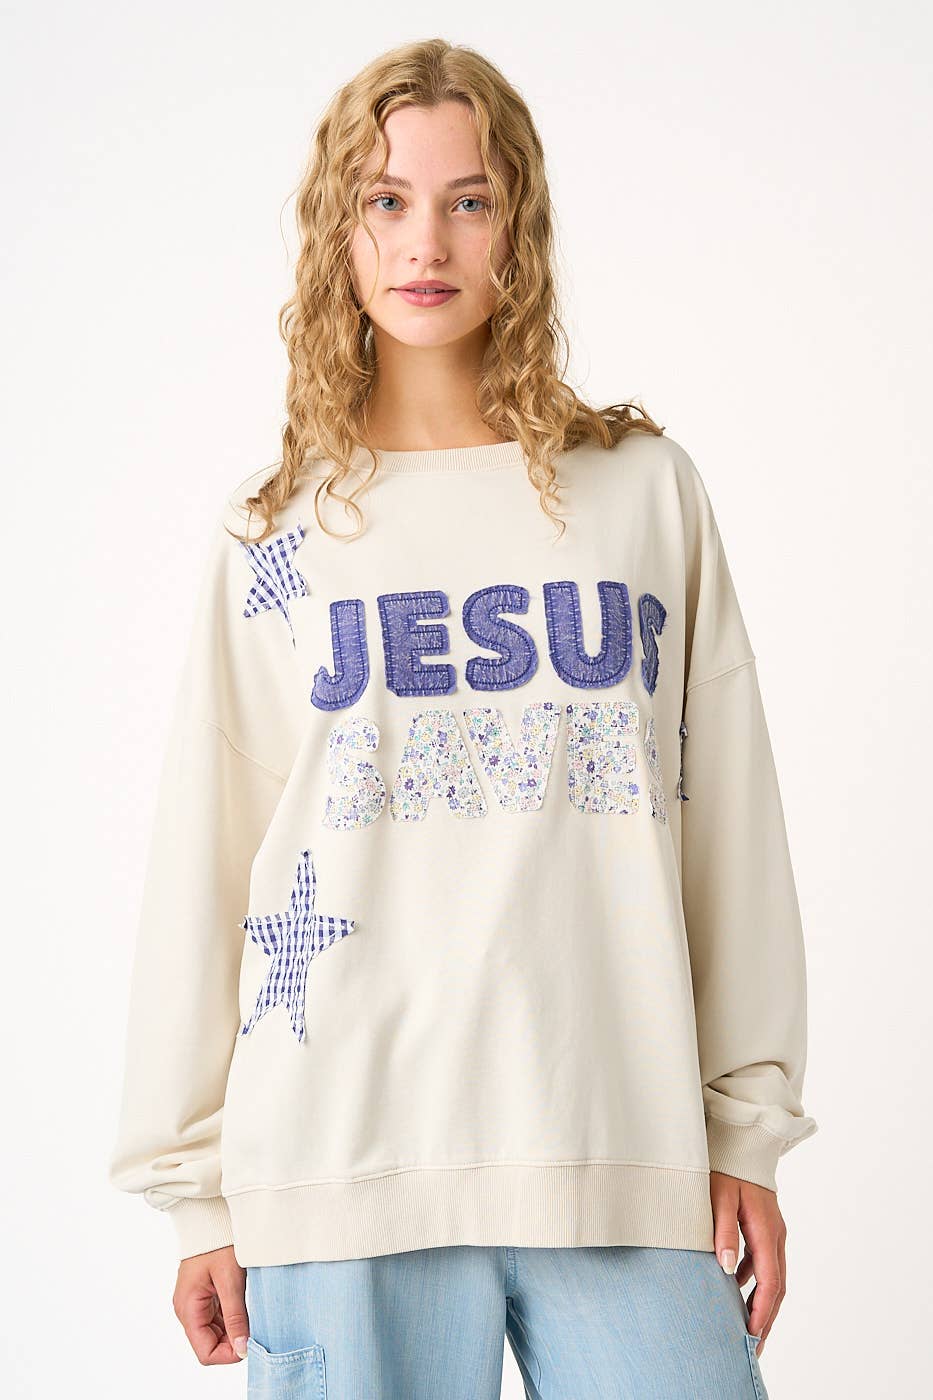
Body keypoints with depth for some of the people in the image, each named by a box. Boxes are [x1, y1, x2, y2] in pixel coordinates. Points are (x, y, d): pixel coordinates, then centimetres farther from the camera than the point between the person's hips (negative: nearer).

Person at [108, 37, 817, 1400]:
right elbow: (201, 875, 8)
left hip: (630, 1165, 1)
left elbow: (729, 827, 9)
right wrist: (199, 1192, 7)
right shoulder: (267, 542, 7)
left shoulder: (647, 488, 9)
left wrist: (748, 1132, 6)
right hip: (343, 1176, 0)